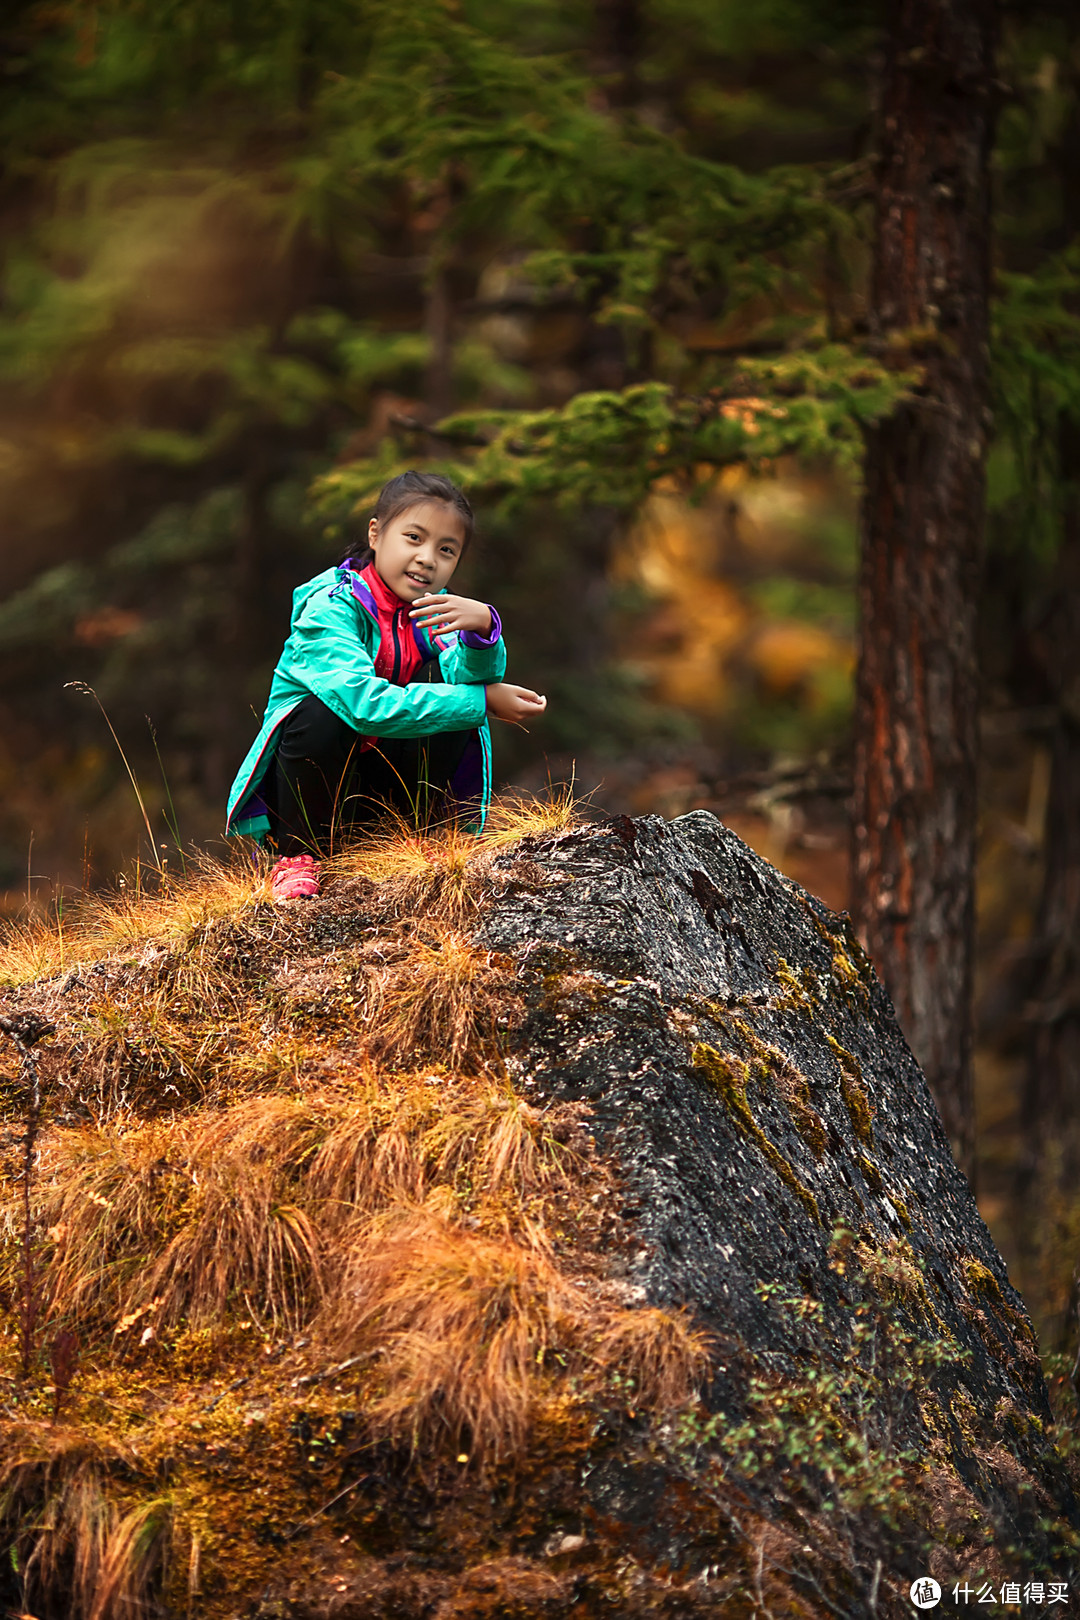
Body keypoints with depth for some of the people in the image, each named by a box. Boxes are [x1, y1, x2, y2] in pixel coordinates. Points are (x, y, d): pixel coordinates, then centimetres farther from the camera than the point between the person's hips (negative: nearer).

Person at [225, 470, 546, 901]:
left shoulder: (435, 608, -1)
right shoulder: (330, 607, -21)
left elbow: (473, 676, -19)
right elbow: (366, 703, -35)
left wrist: (481, 627, -43)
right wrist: (483, 702, -31)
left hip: (384, 786, 5)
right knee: (324, 711, -34)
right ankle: (297, 859, -16)